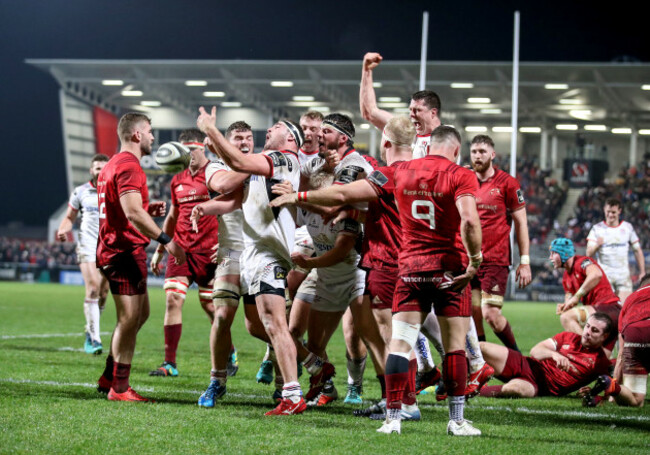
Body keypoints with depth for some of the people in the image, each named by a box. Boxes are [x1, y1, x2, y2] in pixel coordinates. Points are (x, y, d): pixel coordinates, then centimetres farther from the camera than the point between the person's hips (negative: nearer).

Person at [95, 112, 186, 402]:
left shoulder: (113, 165, 19)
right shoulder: (129, 166, -15)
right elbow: (132, 212, -26)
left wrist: (147, 210, 15)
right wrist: (166, 240, -29)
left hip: (112, 249, 11)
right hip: (125, 251, -11)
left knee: (141, 313, 17)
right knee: (130, 318, -6)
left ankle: (109, 377, 20)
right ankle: (119, 388, 0)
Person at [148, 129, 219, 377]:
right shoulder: (178, 180, 14)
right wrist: (160, 250, 23)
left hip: (208, 250, -5)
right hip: (180, 249, 5)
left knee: (210, 305, 2)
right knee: (173, 299, -6)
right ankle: (170, 363, -5)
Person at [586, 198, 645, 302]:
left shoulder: (627, 227, 7)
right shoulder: (597, 229, 3)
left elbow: (637, 251, 12)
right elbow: (589, 253, -3)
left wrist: (642, 272, 5)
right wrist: (597, 245, -25)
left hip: (623, 275, 1)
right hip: (604, 275, -1)